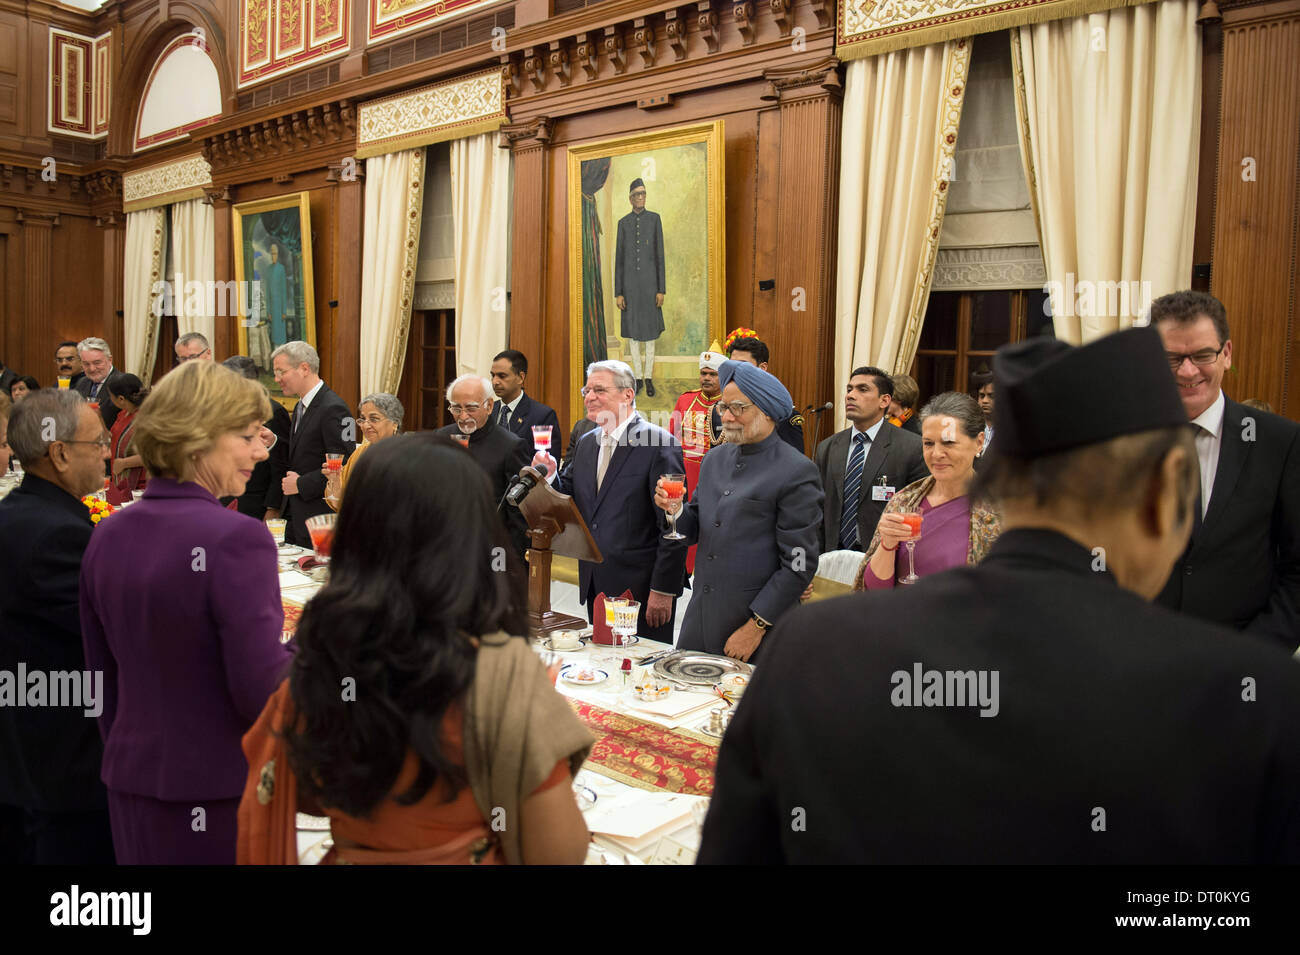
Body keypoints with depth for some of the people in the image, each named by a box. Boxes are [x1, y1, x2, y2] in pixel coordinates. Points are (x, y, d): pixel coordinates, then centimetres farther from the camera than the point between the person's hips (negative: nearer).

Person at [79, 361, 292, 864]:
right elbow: (261, 692, -21)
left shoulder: (107, 536, 2)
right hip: (220, 796, -6)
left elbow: (104, 682, 10)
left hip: (132, 788, 7)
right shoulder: (236, 539, -20)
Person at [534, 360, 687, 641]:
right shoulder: (586, 444, 11)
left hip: (640, 588, -7)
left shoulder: (660, 444, -12)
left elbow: (673, 526, -15)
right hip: (594, 586, 7)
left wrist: (663, 590, -16)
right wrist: (550, 477, -6)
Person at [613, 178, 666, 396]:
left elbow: (660, 254, 0)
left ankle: (649, 377, 13)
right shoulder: (623, 223, 5)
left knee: (650, 328, 3)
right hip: (629, 281, 1)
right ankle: (637, 377, 16)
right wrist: (618, 293, -1)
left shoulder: (655, 219, 2)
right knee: (632, 328, 5)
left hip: (649, 280, -1)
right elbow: (618, 258, 5)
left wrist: (661, 289, -6)